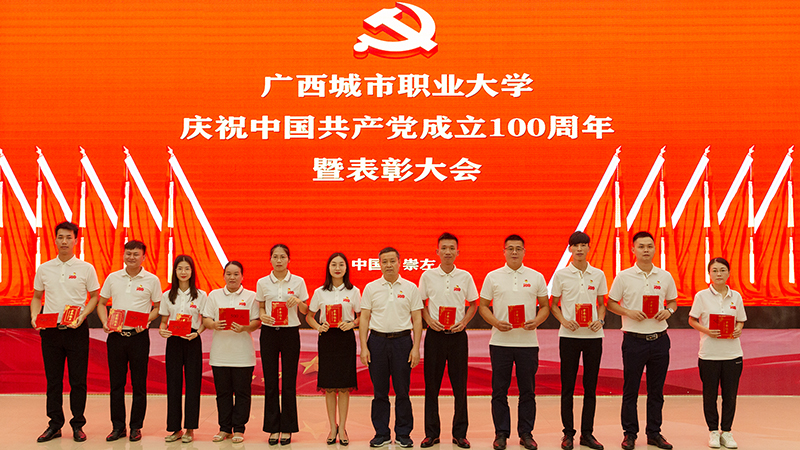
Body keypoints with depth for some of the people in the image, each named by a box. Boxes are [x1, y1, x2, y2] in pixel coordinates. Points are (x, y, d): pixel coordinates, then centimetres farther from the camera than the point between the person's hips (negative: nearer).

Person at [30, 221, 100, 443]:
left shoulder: (86, 268, 0)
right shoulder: (44, 269, 7)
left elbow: (94, 297, 4)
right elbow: (37, 297, 15)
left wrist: (82, 316, -12)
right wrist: (34, 317, -3)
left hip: (76, 330, -2)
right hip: (50, 330, 2)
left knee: (78, 379, 2)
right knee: (53, 379, 8)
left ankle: (78, 425, 12)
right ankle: (54, 425, 17)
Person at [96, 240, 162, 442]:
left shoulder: (151, 280, 0)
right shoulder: (113, 278, 7)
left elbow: (158, 307, 5)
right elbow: (101, 303, 14)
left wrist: (146, 321, -13)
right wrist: (105, 323, -3)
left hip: (139, 336, -2)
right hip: (116, 336, 2)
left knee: (139, 384, 2)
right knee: (116, 383, 7)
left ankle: (136, 427, 12)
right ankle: (118, 426, 16)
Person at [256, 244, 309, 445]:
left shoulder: (298, 282, 2)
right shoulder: (262, 283, 4)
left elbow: (305, 311, 6)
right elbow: (261, 307, 12)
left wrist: (298, 301, -15)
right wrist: (263, 316, -9)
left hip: (290, 332, -1)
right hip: (269, 332, 1)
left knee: (289, 382, 1)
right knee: (270, 382, 3)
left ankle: (287, 428, 10)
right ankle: (273, 428, 12)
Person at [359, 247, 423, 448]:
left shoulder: (410, 288, 5)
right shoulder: (371, 288, 6)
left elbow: (417, 319, 5)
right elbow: (364, 318, 5)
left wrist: (416, 348, -3)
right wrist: (363, 347, -3)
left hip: (402, 341, -1)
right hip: (377, 340, 1)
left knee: (402, 390, 2)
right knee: (379, 391, 5)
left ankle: (403, 434, 12)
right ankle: (381, 434, 14)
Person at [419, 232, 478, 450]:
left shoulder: (465, 277, 3)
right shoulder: (428, 276, 2)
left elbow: (473, 304, 10)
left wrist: (464, 322, -5)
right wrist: (429, 320, -8)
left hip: (458, 334, 0)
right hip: (435, 334, 0)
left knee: (460, 386, 2)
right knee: (431, 385, 2)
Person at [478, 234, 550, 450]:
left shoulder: (536, 277, 7)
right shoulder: (493, 277, 5)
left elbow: (545, 306, 10)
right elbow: (482, 306, 7)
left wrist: (537, 321, -10)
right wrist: (495, 322, -11)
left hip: (528, 341, 1)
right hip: (500, 341, 0)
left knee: (527, 390, 4)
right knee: (499, 390, 3)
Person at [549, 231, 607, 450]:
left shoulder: (598, 275, 6)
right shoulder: (561, 274, 1)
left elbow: (602, 304, 13)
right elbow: (553, 305, 7)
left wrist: (600, 320, -6)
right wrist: (564, 320, -11)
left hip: (593, 335, 2)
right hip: (569, 335, -1)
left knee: (590, 386, 5)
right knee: (568, 386, 2)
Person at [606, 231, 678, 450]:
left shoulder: (665, 276, 6)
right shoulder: (624, 277, -2)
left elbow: (673, 301, 16)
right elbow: (611, 303, 3)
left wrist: (668, 311, -5)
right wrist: (629, 312, -13)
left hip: (659, 339, 3)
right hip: (634, 339, -2)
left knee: (656, 390, 9)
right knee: (630, 389, 3)